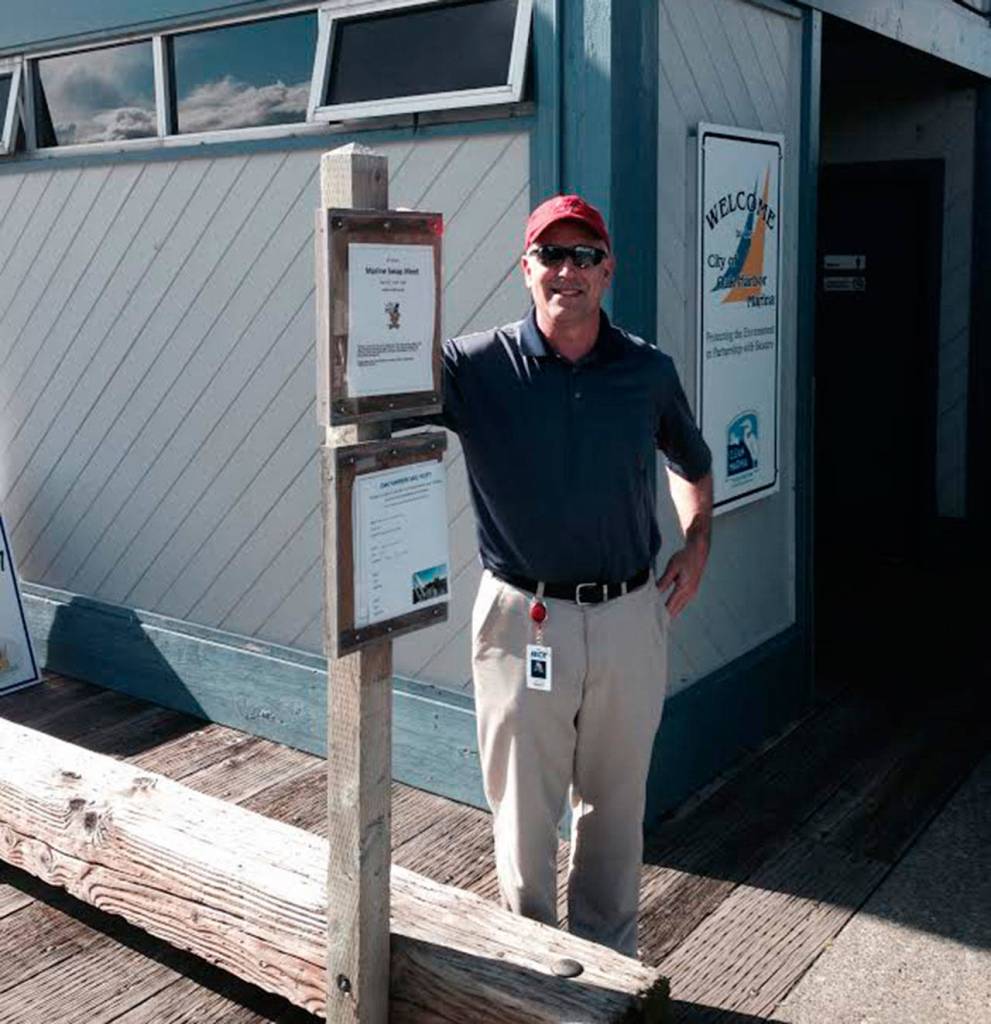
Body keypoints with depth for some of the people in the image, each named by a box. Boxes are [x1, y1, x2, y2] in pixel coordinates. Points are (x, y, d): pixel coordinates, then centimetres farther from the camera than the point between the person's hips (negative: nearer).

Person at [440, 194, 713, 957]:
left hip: (630, 616, 3)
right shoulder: (476, 366, -7)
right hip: (524, 621, -2)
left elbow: (691, 462, 19)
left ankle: (609, 959, 38)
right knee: (525, 811, 11)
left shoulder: (650, 371, 2)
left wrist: (697, 543, 6)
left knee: (617, 804, 18)